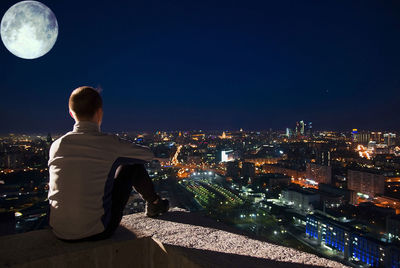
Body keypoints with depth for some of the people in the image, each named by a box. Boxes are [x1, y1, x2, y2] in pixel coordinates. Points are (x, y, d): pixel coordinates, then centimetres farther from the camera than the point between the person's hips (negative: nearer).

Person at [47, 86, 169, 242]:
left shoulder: (56, 145, -2)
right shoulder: (110, 143, -13)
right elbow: (148, 155, 4)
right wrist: (118, 156, 24)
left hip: (59, 233, 5)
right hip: (98, 232, -4)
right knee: (133, 165, 7)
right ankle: (154, 204, 31)